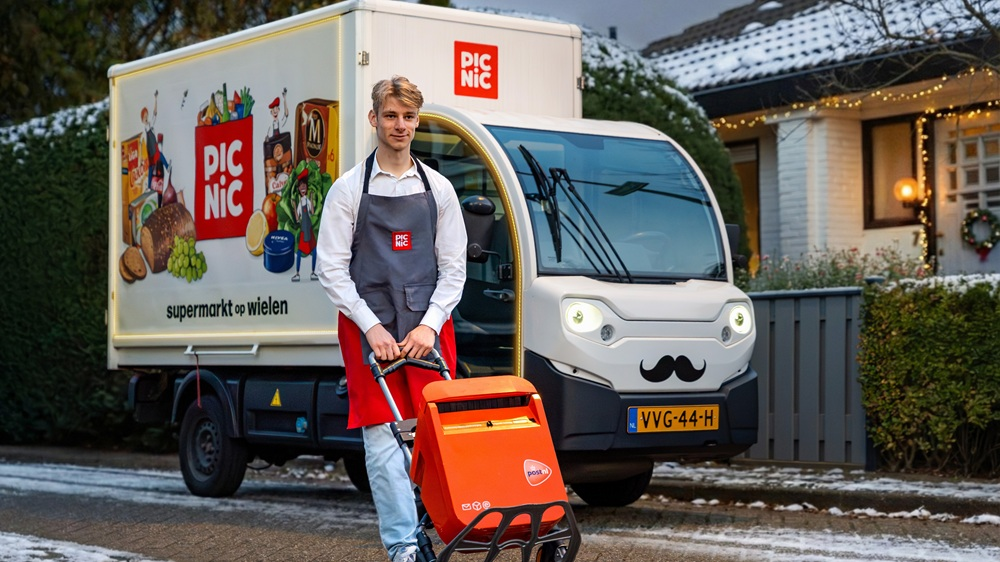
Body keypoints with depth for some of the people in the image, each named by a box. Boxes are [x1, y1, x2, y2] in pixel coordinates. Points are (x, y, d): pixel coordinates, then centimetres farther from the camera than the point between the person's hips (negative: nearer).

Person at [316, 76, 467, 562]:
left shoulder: (438, 188, 10)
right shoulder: (348, 189, 3)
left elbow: (454, 267, 8)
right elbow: (331, 269, -1)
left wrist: (429, 325, -6)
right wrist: (372, 327, -10)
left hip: (428, 325, 2)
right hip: (366, 327, -2)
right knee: (383, 438, -6)